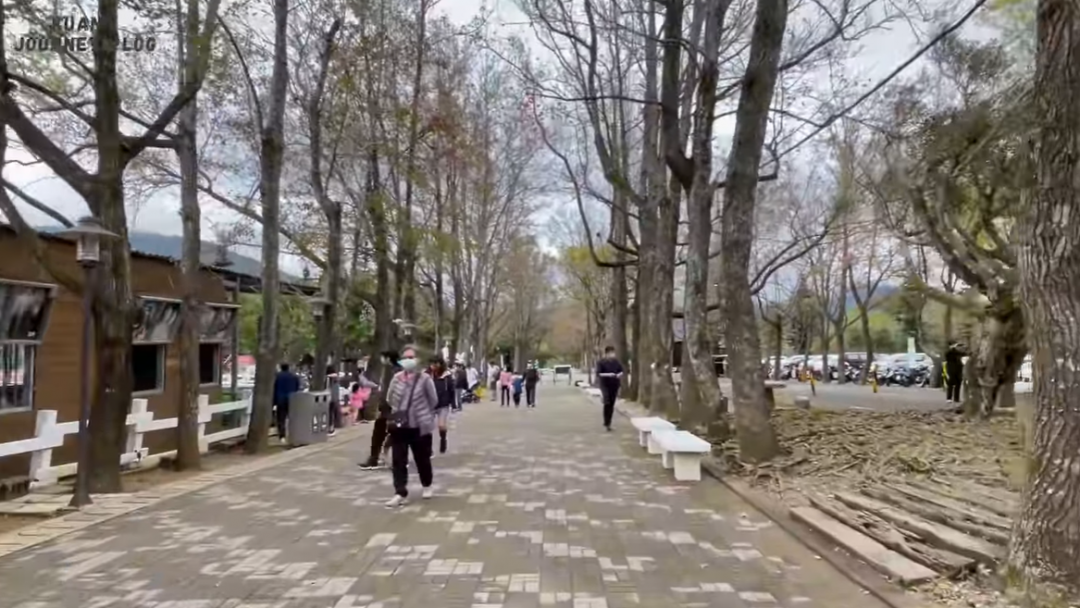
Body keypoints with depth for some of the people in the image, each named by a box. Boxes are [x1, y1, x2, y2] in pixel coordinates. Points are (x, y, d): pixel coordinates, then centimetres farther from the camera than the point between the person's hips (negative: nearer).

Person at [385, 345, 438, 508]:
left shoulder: (424, 378, -11)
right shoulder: (396, 378, 0)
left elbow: (433, 400, -3)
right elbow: (389, 398, 14)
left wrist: (422, 413, 3)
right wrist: (397, 411, 9)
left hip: (420, 425, -3)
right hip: (399, 425, 3)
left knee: (422, 458, 12)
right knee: (398, 460, -2)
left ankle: (427, 486, 35)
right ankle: (401, 493, 2)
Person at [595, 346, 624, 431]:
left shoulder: (616, 362, 5)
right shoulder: (601, 362, -8)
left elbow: (621, 370, 15)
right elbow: (598, 373, -14)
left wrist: (619, 374, -8)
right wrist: (608, 375, -27)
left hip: (614, 385, 4)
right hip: (605, 385, -4)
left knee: (611, 404, 7)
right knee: (607, 403, -18)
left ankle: (608, 423, 20)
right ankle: (606, 423, -10)